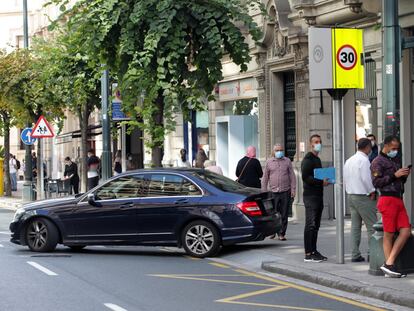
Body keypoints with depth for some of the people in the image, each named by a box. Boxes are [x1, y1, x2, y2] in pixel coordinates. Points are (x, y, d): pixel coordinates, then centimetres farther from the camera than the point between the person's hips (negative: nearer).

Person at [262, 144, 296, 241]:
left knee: (284, 215, 0)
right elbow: (265, 178, 11)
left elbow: (292, 176, 8)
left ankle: (282, 234, 6)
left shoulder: (287, 161, 8)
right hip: (273, 192, 0)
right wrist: (264, 192, 6)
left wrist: (293, 190, 1)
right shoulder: (269, 162, 7)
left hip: (285, 192, 0)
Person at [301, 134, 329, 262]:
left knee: (316, 225, 11)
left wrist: (325, 181, 10)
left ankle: (314, 251, 16)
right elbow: (305, 177, -19)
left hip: (318, 195, 10)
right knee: (310, 225, -10)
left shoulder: (317, 159, 21)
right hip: (310, 196, -9)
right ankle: (308, 254, -10)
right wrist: (321, 182, -22)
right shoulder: (308, 159, -9)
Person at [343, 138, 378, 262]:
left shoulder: (349, 160, 14)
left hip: (350, 196, 9)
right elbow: (366, 178, -18)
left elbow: (345, 179, 15)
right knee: (372, 226, -4)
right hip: (363, 197, -9)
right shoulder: (364, 160, -13)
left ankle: (355, 254, 9)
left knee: (355, 226, 9)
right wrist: (372, 192, -7)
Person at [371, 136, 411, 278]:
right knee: (389, 234, -5)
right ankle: (388, 265, -2)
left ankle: (389, 263, -5)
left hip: (398, 199, 8)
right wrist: (395, 175, -14)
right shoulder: (378, 162, -2)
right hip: (387, 199, -8)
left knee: (406, 231, -3)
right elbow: (376, 182, -13)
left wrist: (405, 175, 9)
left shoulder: (396, 160, 24)